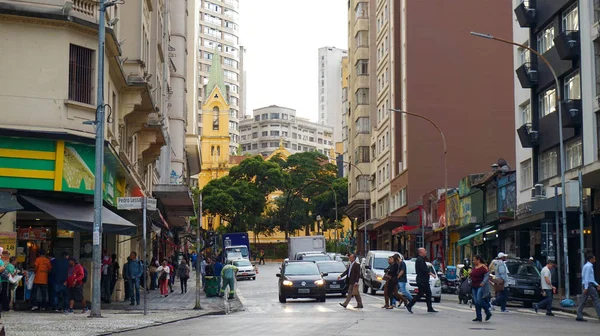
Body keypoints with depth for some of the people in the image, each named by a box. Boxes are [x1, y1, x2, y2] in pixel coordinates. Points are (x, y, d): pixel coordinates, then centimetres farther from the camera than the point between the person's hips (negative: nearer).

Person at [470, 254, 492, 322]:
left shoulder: (483, 267, -9)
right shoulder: (474, 267, 14)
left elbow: (487, 276, -14)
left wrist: (483, 283, -26)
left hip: (481, 287, -8)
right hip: (474, 287, 8)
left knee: (479, 300, -16)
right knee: (476, 302, 4)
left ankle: (488, 313, 3)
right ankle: (478, 317, 9)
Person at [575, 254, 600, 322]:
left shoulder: (588, 266, 20)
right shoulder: (588, 266, -11)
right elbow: (586, 277, -18)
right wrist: (586, 287, -21)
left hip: (587, 286, 10)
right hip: (589, 285, -10)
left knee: (583, 301, 5)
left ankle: (579, 316, 3)